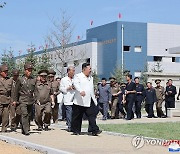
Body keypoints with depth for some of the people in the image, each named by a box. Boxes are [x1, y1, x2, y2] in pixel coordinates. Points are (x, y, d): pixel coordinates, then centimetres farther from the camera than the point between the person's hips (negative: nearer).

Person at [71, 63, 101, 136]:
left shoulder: (91, 78, 19)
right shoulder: (78, 76, -3)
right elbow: (76, 84, -22)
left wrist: (94, 98, 23)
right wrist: (81, 91, -39)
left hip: (89, 101, 5)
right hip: (80, 101, -5)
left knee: (92, 115, -7)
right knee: (77, 117, 4)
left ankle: (94, 130, -9)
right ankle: (76, 130, 16)